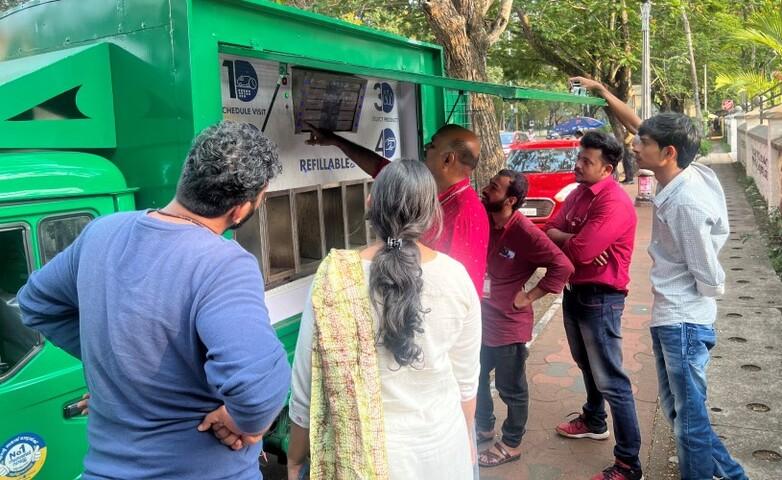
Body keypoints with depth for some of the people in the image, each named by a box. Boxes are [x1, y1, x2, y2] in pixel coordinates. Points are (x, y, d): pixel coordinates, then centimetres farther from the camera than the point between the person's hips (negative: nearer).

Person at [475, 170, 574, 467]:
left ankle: (511, 445, 29)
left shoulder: (525, 232, -22)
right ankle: (483, 427, 44)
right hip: (481, 316, 7)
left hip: (509, 321, -7)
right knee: (475, 378, 22)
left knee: (511, 389, 10)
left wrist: (528, 298, -19)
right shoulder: (483, 220, -3)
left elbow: (562, 266, -23)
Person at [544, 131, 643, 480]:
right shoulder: (578, 193, 8)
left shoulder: (614, 202, -22)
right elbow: (550, 231, 5)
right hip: (574, 291, 9)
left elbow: (581, 251, -30)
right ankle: (594, 421, 47)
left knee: (610, 380, -4)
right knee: (586, 365, 26)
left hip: (600, 297, -9)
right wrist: (574, 238, -16)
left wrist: (563, 239, -8)